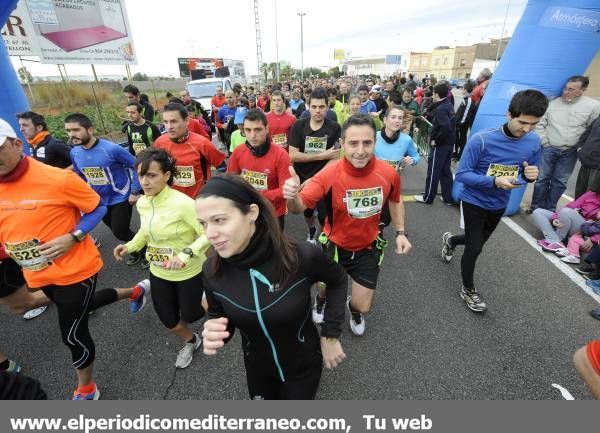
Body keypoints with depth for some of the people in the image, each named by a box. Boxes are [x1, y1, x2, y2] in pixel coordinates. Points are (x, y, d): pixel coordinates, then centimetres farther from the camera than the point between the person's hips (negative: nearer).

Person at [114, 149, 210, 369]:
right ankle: (190, 341, 49)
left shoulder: (183, 203, -28)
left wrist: (187, 253, -36)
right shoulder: (142, 203, -6)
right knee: (169, 321, 17)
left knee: (190, 316, 13)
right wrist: (130, 245, -2)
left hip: (188, 272, -6)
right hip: (158, 272, 6)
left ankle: (205, 298, 48)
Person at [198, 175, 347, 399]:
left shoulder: (303, 257, -32)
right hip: (256, 366, 3)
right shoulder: (212, 270, -23)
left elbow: (337, 281, -10)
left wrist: (330, 335, -10)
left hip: (302, 364, -3)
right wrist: (213, 335, -25)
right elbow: (219, 316, -4)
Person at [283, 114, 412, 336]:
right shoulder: (329, 174, -26)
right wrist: (292, 196, -53)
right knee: (326, 289, 21)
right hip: (335, 245, -1)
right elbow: (300, 207, -31)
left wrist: (400, 233, -3)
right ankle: (321, 300, 62)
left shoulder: (389, 173, -17)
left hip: (368, 248, 2)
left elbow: (395, 201, 4)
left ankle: (354, 308, 50)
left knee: (363, 307, 9)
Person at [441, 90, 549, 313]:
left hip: (499, 205, 6)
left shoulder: (534, 141, -8)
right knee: (474, 248, 1)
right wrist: (494, 181, -35)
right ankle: (468, 289, 25)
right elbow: (462, 174, -23)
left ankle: (450, 240, 57)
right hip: (474, 202, -5)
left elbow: (529, 173, 4)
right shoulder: (481, 139, -25)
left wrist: (531, 175, -20)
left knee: (478, 240, 24)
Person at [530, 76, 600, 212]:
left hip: (570, 152, 1)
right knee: (542, 178, 4)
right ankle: (536, 207, 16)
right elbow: (540, 124, 1)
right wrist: (545, 142, -3)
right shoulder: (553, 103, -4)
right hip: (549, 149, 0)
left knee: (560, 182, 8)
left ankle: (549, 209, 20)